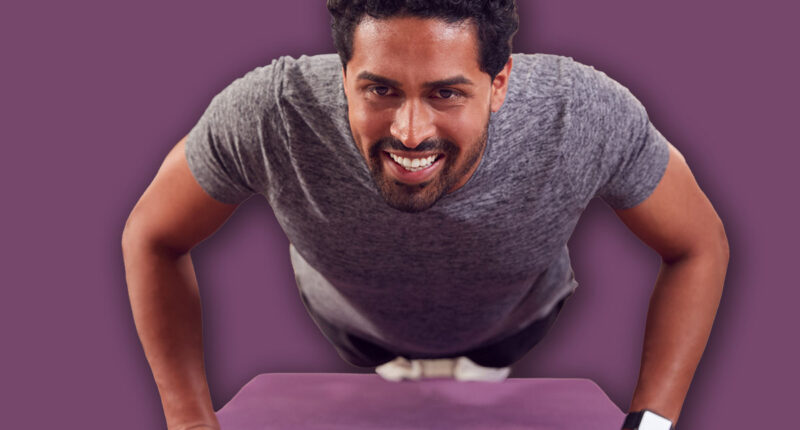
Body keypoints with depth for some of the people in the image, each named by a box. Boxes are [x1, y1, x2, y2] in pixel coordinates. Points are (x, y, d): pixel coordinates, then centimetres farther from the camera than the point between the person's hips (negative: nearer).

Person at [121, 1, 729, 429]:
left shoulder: (588, 116, -42)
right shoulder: (266, 116, -43)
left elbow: (700, 245, -23)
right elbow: (153, 237, -24)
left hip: (514, 327, 1)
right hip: (356, 327, 0)